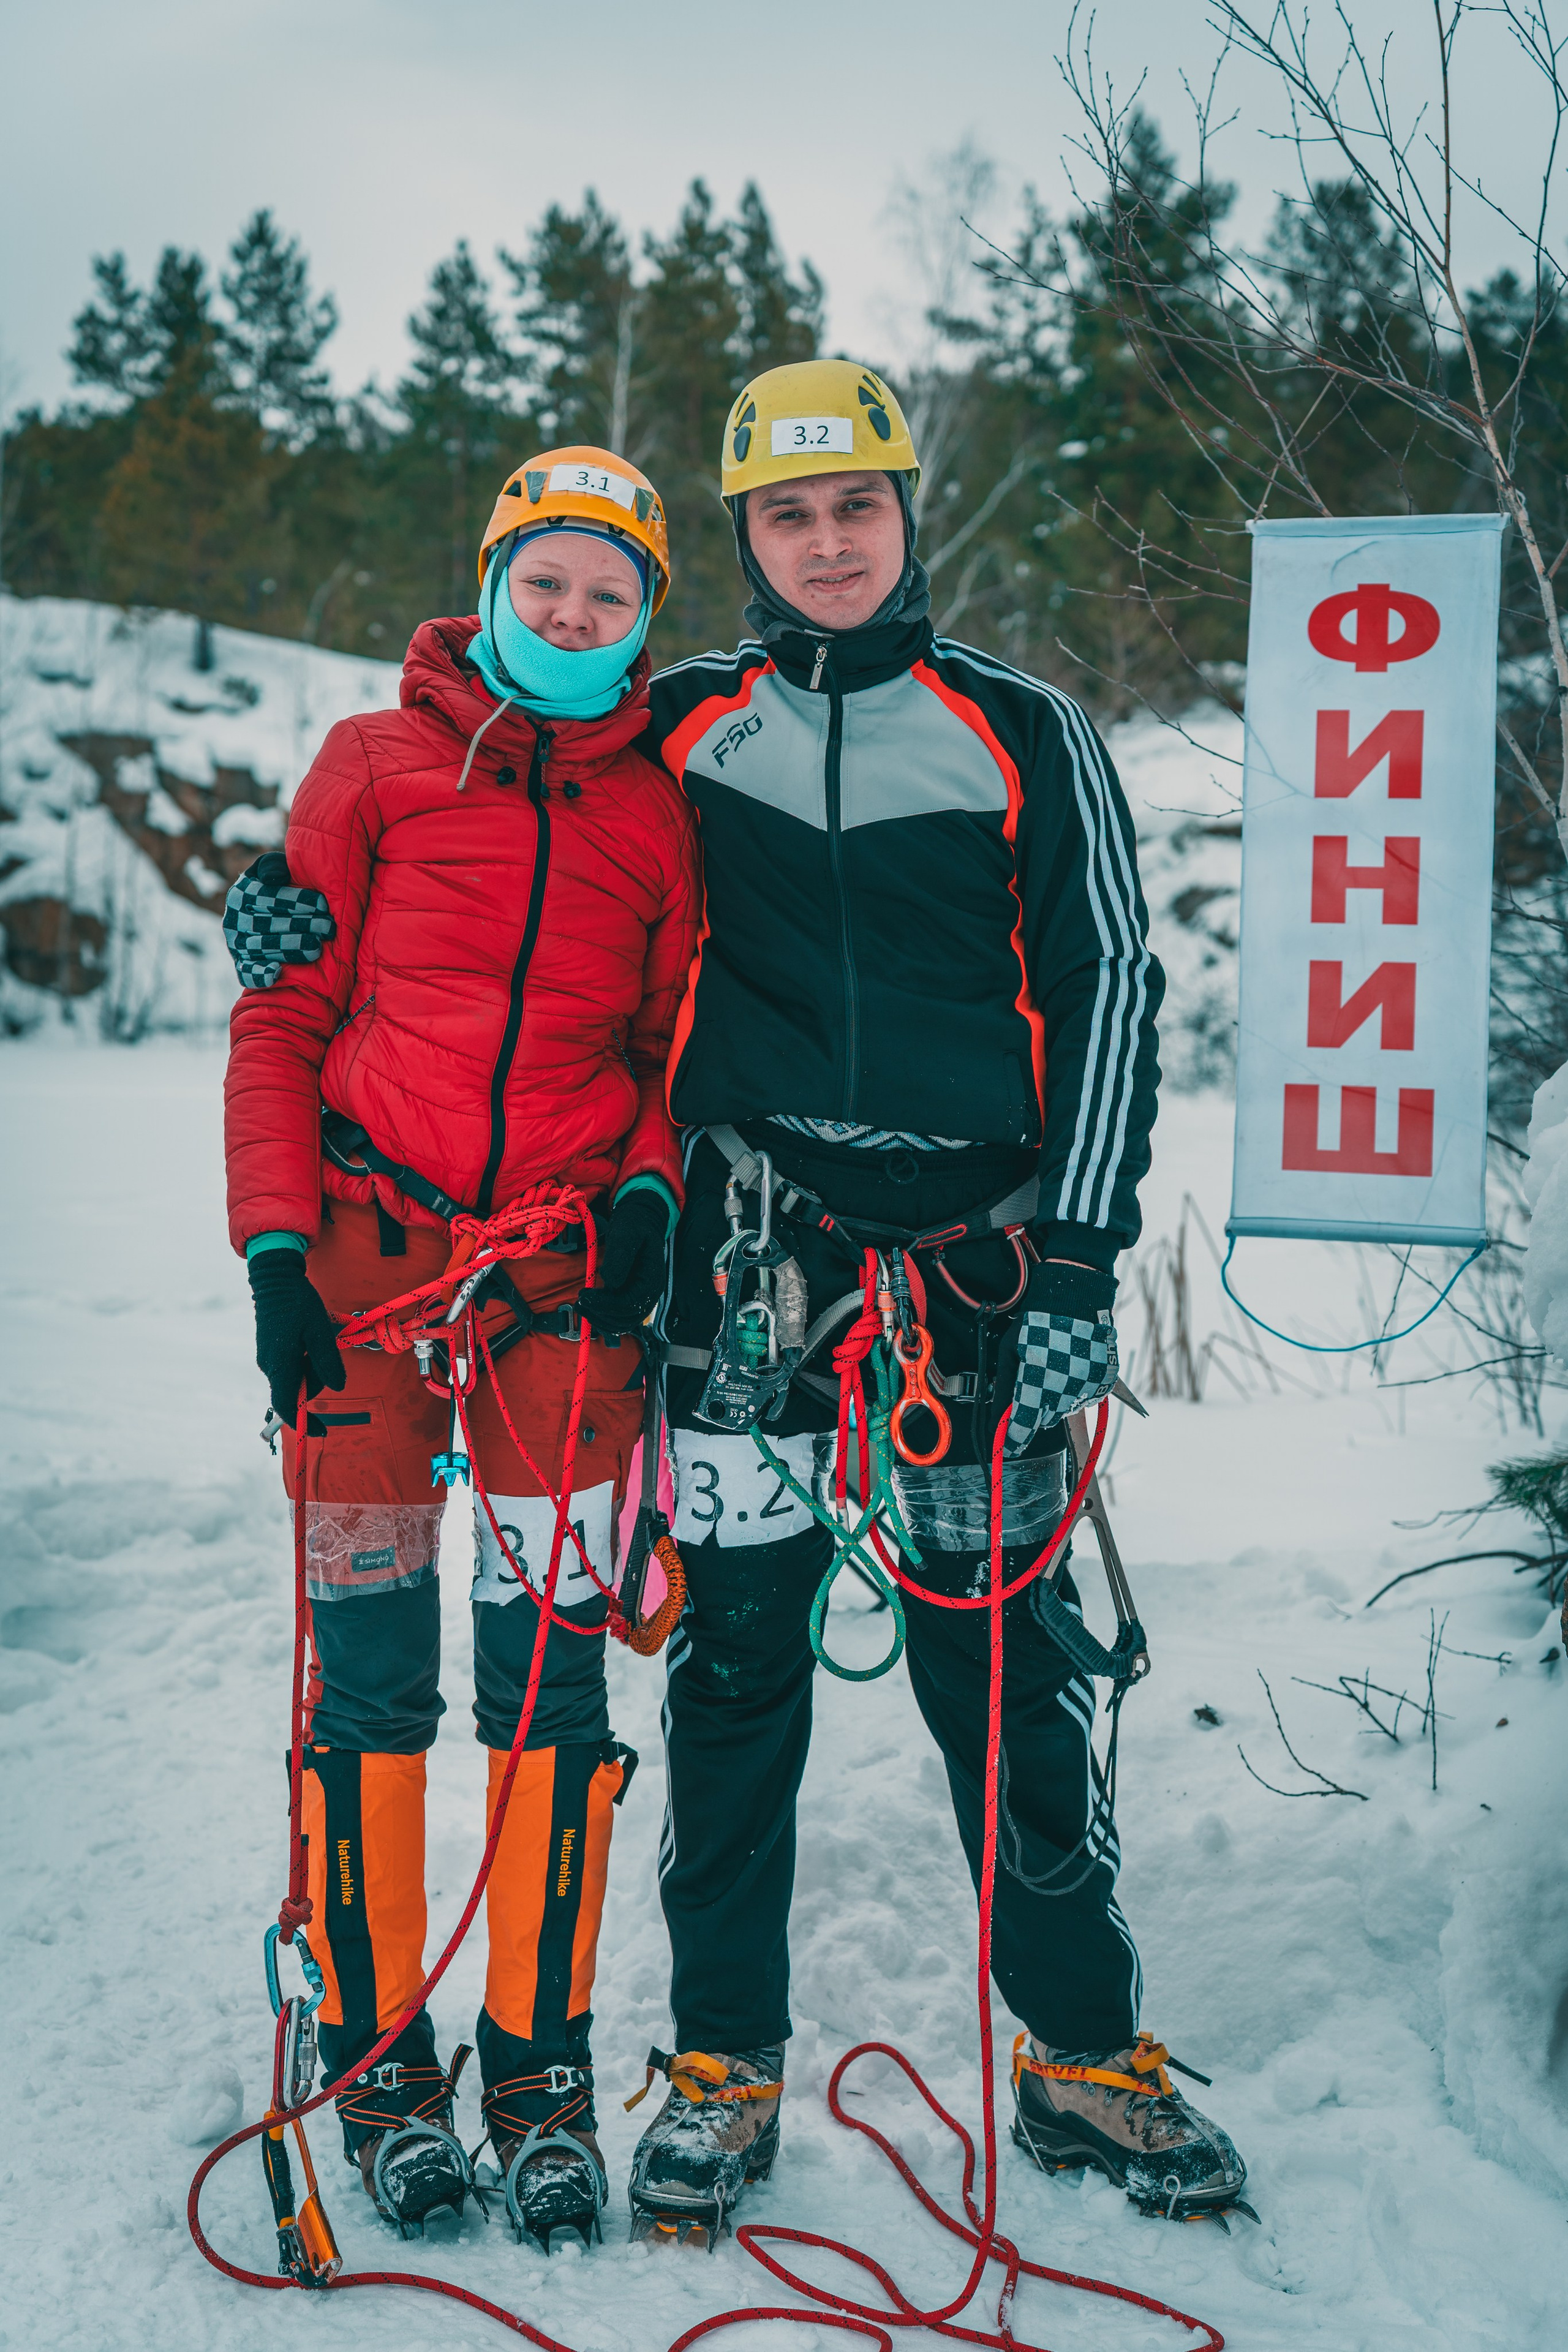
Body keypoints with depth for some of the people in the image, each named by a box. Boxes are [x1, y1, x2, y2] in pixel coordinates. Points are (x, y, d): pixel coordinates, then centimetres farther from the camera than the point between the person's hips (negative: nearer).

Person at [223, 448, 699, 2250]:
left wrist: (652, 1188, -5)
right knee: (369, 1656, 1)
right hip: (370, 1245, -1)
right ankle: (382, 2058, 14)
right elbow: (281, 1022, 5)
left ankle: (540, 2071, 11)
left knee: (555, 1661, -1)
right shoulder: (373, 766, 7)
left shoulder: (657, 812, 12)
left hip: (566, 1270, 1)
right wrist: (275, 1243, -4)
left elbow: (674, 1047, 15)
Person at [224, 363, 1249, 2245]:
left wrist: (1074, 1260, -4)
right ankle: (724, 2062, 18)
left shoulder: (1026, 736, 5)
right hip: (753, 1245, 1)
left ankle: (1085, 2056, 20)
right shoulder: (682, 729, 8)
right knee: (735, 1648, 3)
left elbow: (1105, 994, 4)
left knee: (998, 1661, 4)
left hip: (973, 1255, 0)